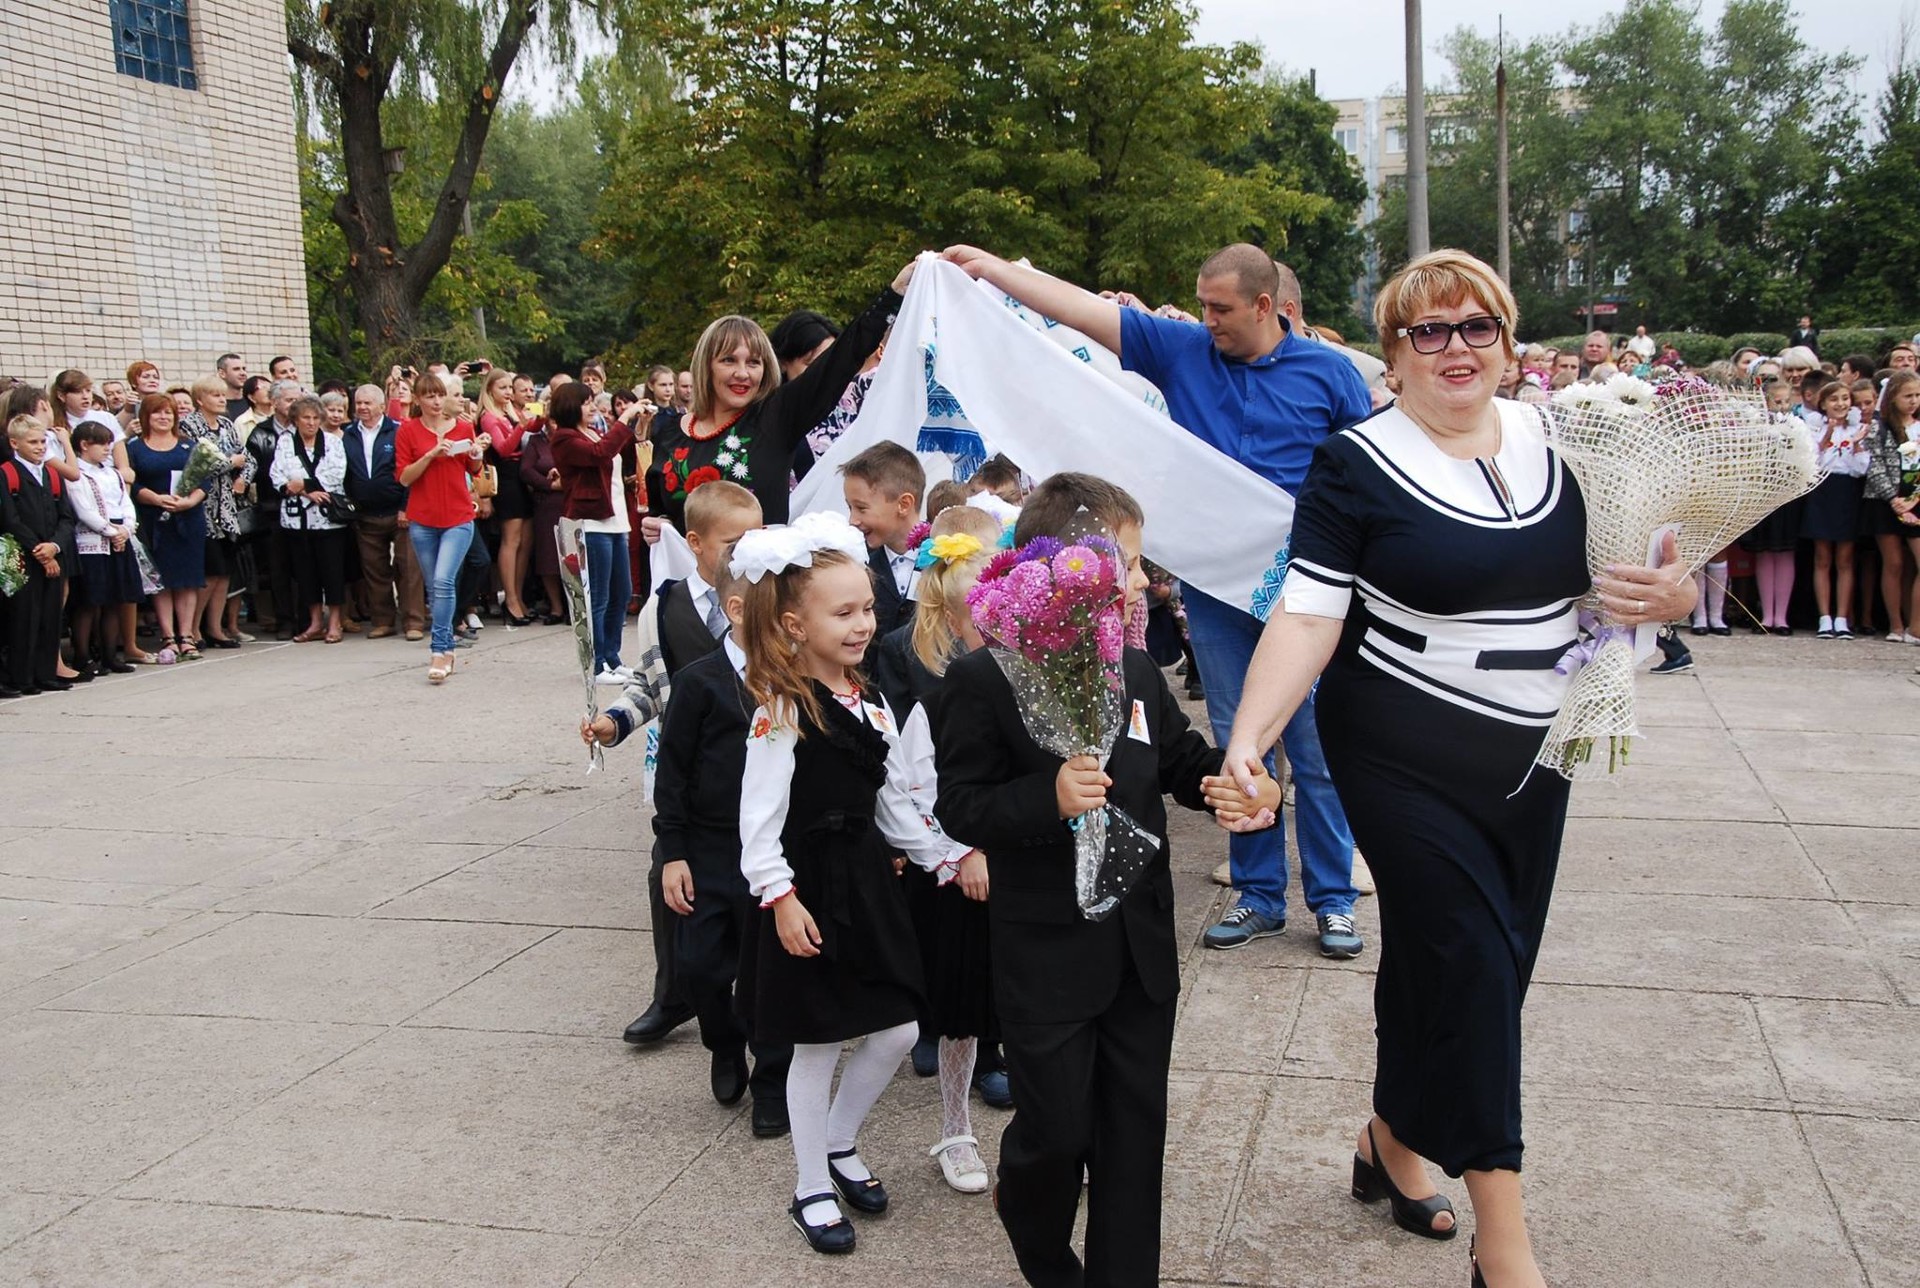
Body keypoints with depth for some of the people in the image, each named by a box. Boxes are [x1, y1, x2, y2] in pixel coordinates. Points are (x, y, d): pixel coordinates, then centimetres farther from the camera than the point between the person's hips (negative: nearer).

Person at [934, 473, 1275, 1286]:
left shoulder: (1137, 671, 5)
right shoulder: (981, 680, -13)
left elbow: (1182, 761, 14)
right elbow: (958, 806, -14)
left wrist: (1233, 782, -7)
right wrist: (1046, 797, -30)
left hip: (1140, 944, 5)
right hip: (1045, 954, -5)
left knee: (1135, 1128, 12)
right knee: (1056, 1129, 7)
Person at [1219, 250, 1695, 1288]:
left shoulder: (1551, 442, 5)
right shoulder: (1356, 464, -10)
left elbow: (1623, 576, 15)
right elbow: (1307, 617, -16)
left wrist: (1670, 596, -8)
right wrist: (1247, 740, -27)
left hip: (1529, 762, 5)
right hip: (1404, 762, -5)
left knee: (1437, 962, 15)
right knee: (1471, 964, -6)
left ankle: (1392, 1145, 39)